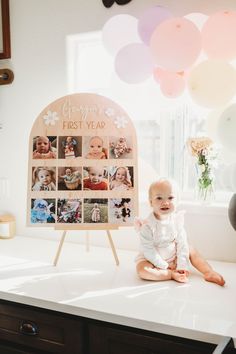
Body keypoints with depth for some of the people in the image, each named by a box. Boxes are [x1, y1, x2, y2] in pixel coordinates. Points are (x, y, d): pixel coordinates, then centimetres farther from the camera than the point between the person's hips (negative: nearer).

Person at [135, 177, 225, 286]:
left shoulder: (176, 220, -10)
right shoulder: (147, 225, -24)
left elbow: (181, 243, -7)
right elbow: (148, 250, -21)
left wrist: (182, 266, -14)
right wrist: (164, 266, -19)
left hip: (173, 256, 5)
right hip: (152, 260, -5)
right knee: (142, 270, -31)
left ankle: (209, 273, 2)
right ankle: (172, 274, -24)